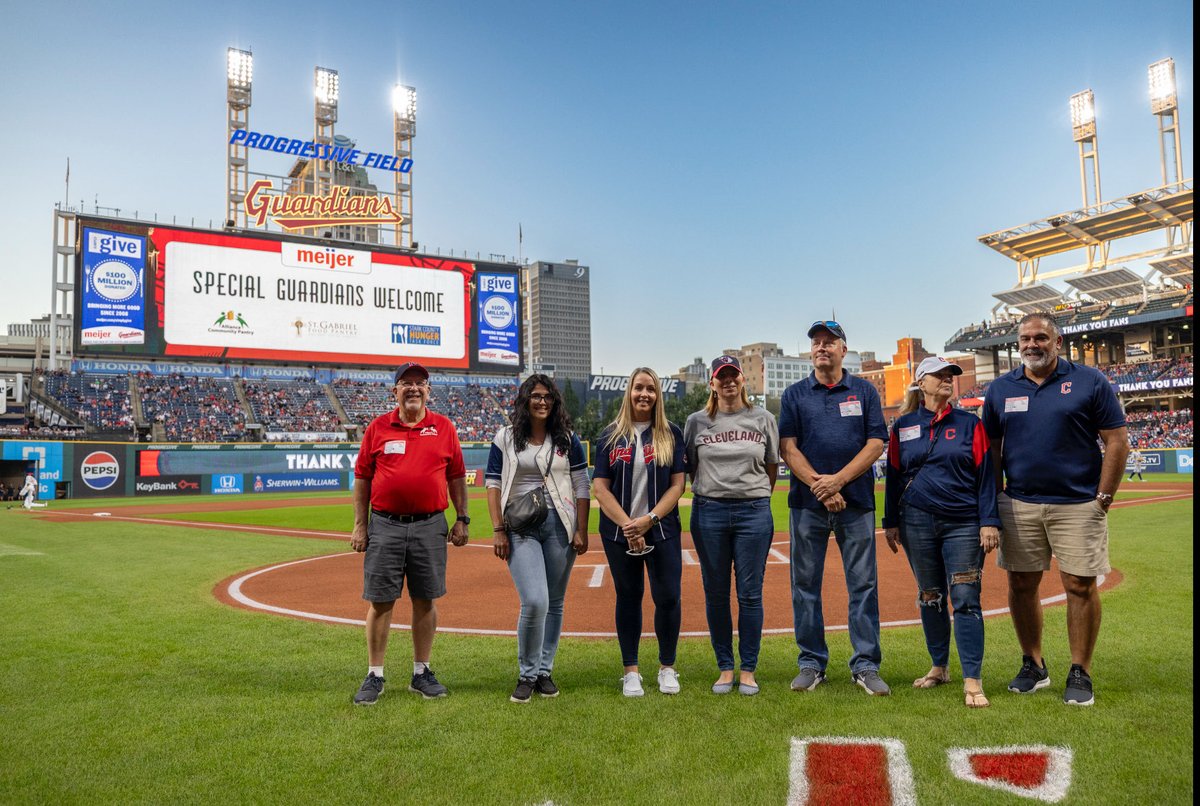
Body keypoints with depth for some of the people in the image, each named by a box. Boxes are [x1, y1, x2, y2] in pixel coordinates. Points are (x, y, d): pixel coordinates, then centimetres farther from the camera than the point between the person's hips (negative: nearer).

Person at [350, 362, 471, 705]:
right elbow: (362, 479, 6)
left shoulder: (444, 427, 6)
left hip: (430, 526, 1)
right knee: (380, 601, 3)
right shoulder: (377, 428, 4)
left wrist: (462, 519, 5)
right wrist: (360, 525, 2)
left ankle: (421, 673, 21)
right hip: (384, 526, -1)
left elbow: (457, 477, 10)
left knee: (425, 600, 8)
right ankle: (374, 677, 16)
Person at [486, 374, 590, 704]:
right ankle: (526, 675, 6)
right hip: (520, 528, -2)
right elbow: (493, 485, 3)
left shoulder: (567, 439, 7)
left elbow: (581, 487, 6)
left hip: (559, 526, 2)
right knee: (535, 602, -14)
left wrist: (582, 531, -2)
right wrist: (498, 530, -5)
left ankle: (544, 672, 24)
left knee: (554, 603, 7)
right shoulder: (505, 438, 4)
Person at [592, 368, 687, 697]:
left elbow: (677, 485, -1)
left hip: (662, 531, 0)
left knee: (668, 597, 0)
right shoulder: (610, 436, 5)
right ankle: (631, 671, 20)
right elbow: (600, 488, -1)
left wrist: (649, 519, -14)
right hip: (619, 532, 0)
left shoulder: (671, 434, 5)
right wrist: (628, 525, -13)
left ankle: (667, 667, 20)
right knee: (628, 597, 8)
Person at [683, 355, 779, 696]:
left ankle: (748, 670, 14)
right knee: (716, 594, 6)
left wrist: (757, 497, 10)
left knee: (750, 593, 2)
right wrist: (708, 494, 8)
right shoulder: (697, 421, 6)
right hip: (709, 513, 1)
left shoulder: (763, 419, 6)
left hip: (754, 512, 0)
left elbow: (772, 467, 14)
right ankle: (725, 668, 18)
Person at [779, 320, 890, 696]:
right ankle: (811, 664, 14)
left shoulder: (864, 391, 10)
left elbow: (876, 443, 1)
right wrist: (819, 486, -11)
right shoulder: (794, 394, 10)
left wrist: (838, 480, -10)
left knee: (863, 584, 1)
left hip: (856, 500, 0)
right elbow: (788, 447, 2)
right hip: (807, 501, 1)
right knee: (805, 585, 4)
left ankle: (866, 665, 11)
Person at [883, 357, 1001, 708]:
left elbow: (986, 474, 0)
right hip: (917, 524, 2)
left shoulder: (969, 423, 3)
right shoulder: (903, 426, 7)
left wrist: (989, 522, -7)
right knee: (930, 598, 11)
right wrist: (890, 522, 8)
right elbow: (894, 476, 10)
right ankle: (939, 667, 25)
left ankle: (972, 681, -1)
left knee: (966, 599, -5)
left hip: (963, 525, -2)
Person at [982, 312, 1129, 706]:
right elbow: (991, 449, 11)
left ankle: (1080, 673, 14)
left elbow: (1117, 442, -2)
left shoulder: (1090, 381, -1)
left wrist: (1103, 499, -6)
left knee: (1081, 586, 0)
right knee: (1021, 585, 7)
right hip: (1019, 505, 3)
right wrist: (994, 502, 6)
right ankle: (1033, 666, 23)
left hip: (1078, 504, -3)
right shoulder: (1000, 389, 7)